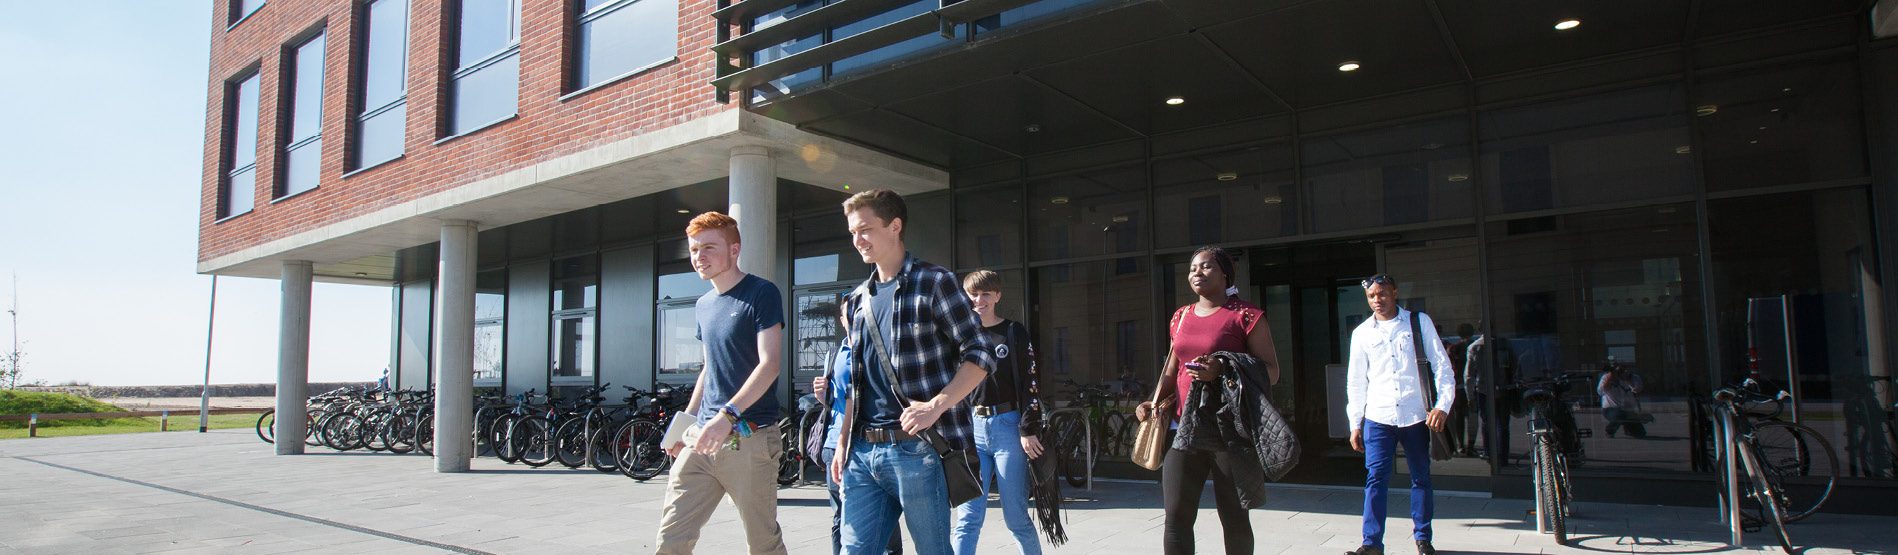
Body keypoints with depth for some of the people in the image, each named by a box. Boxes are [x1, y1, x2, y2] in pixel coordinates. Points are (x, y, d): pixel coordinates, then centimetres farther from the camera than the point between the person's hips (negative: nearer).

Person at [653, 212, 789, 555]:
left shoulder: (762, 294, -5)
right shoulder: (704, 305, 17)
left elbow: (769, 364, -14)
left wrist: (727, 414, -25)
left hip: (748, 439, -6)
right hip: (701, 438, 6)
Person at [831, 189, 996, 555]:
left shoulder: (934, 283, -3)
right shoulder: (860, 299, 17)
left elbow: (980, 354, -8)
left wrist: (934, 406, -19)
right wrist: (844, 441, 15)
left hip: (916, 447, -6)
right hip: (863, 451, 6)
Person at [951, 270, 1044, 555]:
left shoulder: (1014, 332, 4)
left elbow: (1029, 383, -1)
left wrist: (1029, 429, -9)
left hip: (1008, 427, -2)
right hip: (970, 428, 3)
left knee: (1016, 518, 2)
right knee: (967, 518, -3)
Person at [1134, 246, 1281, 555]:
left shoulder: (1245, 315, -2)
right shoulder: (1182, 317, 17)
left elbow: (1271, 372, -6)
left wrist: (1223, 371, -20)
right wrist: (1154, 404, 9)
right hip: (1183, 427, 5)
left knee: (1234, 518, 3)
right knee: (1175, 517, -1)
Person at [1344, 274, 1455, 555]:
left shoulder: (1419, 322, 5)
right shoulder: (1362, 333, 8)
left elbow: (1441, 365, 3)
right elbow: (1355, 381, 11)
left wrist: (1443, 405, -9)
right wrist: (1355, 424, 8)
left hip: (1416, 416, 0)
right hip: (1378, 417, 0)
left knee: (1421, 478, 8)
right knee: (1376, 479, -5)